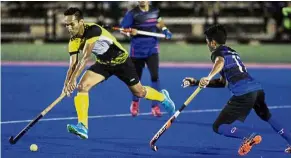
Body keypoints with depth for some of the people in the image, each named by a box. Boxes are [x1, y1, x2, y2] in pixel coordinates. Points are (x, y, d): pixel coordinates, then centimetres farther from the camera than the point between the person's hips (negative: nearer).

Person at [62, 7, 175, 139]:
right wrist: (67, 83, -33)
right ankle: (82, 126, -21)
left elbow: (85, 58, -43)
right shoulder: (74, 41, -14)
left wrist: (73, 79, -48)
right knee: (82, 85, -19)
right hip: (103, 63, 5)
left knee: (139, 92, 10)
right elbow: (73, 64, -16)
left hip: (121, 60, -5)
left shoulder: (93, 30, -36)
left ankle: (163, 97, 44)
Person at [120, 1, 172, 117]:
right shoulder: (132, 13, -8)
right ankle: (135, 102, 38)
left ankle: (155, 106, -8)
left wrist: (165, 30, 5)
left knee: (155, 76, -14)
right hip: (137, 50, -2)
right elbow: (122, 29, -9)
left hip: (152, 49, 2)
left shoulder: (155, 11, 2)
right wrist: (130, 31, -28)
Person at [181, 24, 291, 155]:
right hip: (257, 89, 8)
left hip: (243, 94, -8)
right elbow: (223, 82, 31)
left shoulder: (217, 52, 7)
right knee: (267, 117, 36)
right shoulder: (232, 52, 30)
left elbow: (220, 62, -21)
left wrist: (209, 77, -36)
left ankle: (249, 137, -23)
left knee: (218, 127, -3)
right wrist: (197, 82, 32)